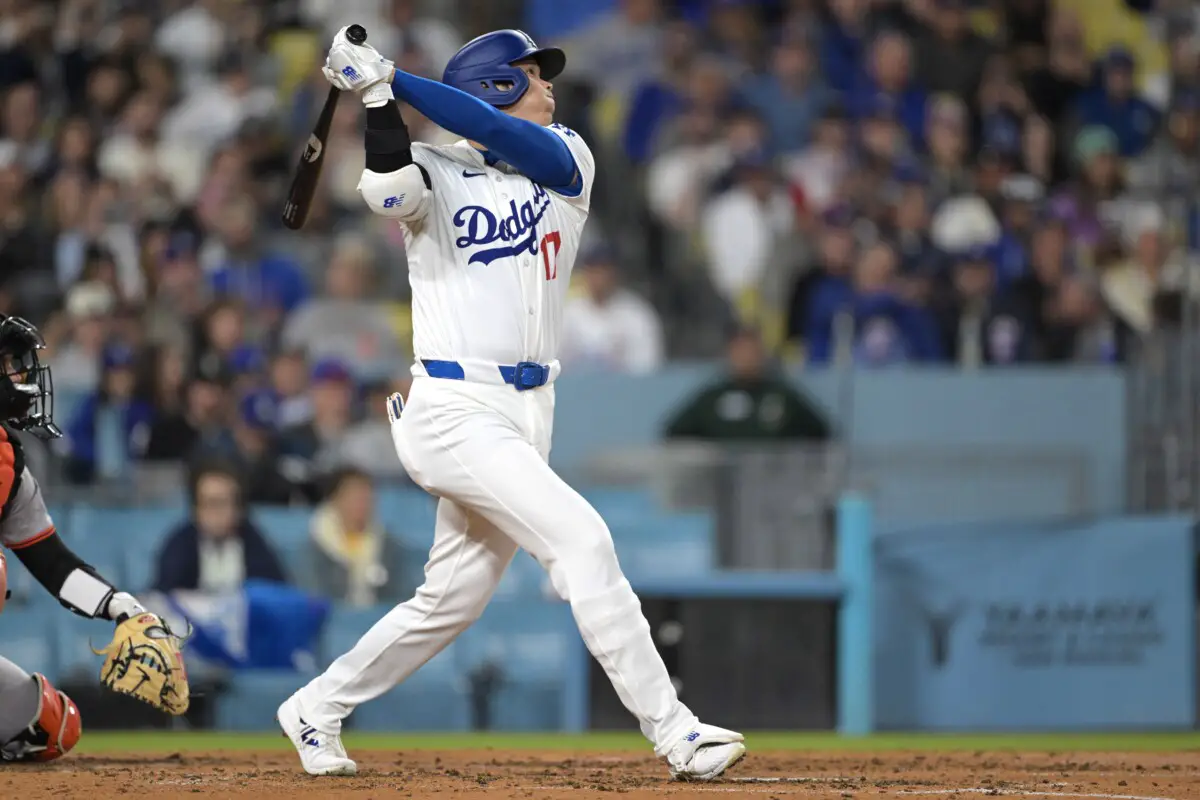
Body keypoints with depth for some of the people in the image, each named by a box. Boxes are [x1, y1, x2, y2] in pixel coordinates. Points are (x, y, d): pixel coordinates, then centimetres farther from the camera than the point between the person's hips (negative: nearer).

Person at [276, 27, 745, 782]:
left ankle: (317, 710, 29)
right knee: (581, 538, -19)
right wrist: (378, 97, -31)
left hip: (528, 411, 6)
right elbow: (391, 190, -26)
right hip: (456, 411, -6)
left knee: (453, 598, 13)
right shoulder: (437, 176, -2)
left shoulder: (565, 160, 9)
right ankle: (673, 732, -19)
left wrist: (390, 77, -16)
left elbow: (500, 136, -12)